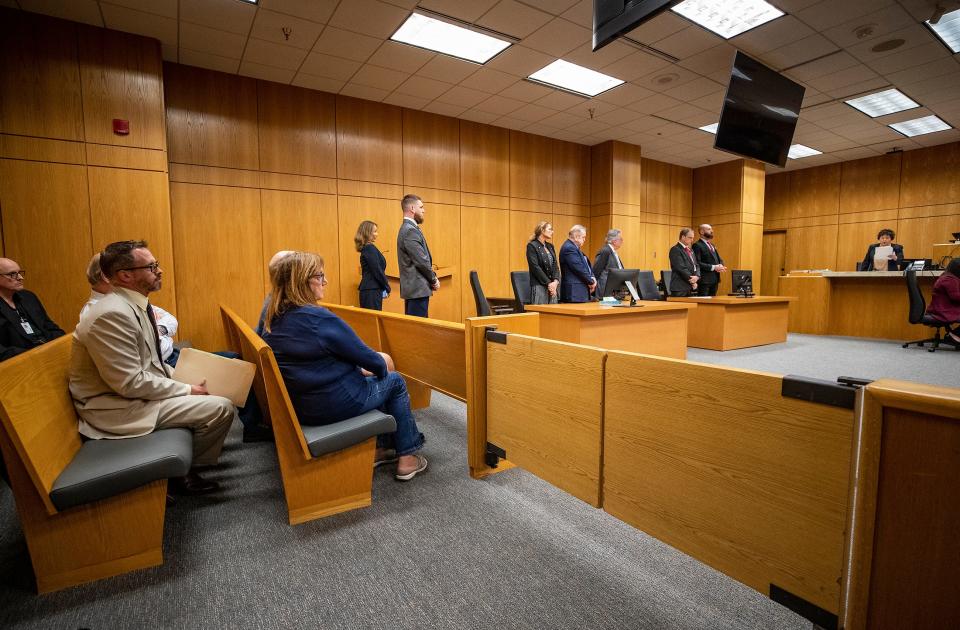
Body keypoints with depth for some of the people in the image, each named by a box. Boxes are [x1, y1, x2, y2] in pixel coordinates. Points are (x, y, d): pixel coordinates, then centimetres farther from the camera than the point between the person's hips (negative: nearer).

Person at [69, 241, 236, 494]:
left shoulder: (136, 305, 4)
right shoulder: (112, 314, -25)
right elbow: (131, 383, -25)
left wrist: (181, 379, 2)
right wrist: (186, 390, -16)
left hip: (139, 389, 10)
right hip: (118, 408, -10)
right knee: (222, 408, -16)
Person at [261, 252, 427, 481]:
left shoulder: (274, 323, 2)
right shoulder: (319, 319, -25)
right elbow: (366, 357, -17)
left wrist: (361, 369, 15)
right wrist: (382, 366, 6)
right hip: (334, 404, -8)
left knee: (375, 380, 26)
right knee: (394, 381, 15)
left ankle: (379, 448, 32)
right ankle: (406, 459, 20)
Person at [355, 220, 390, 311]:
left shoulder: (365, 248, 15)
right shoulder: (370, 248, -12)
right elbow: (377, 271, -16)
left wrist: (385, 287, 11)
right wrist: (387, 287, -5)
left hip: (368, 289, 9)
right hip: (372, 290, -9)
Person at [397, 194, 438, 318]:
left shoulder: (408, 228, 15)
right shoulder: (410, 230, -16)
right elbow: (421, 261, -20)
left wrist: (432, 278, 7)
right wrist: (434, 280, -6)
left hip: (414, 288, 10)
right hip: (417, 289, -10)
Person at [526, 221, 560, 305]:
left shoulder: (550, 246, 18)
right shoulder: (532, 246, -4)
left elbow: (555, 266, 12)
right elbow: (535, 267, -11)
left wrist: (555, 281, -5)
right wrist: (548, 283, -12)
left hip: (552, 286, 7)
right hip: (539, 286, -7)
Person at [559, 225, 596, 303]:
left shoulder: (573, 247, 19)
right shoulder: (569, 248, -14)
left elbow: (585, 265, 20)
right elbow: (579, 269, -19)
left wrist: (592, 278, 2)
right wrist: (591, 281, -8)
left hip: (580, 290, 10)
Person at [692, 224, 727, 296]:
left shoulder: (712, 245, 21)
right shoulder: (697, 245, -8)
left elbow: (719, 259, 24)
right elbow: (697, 263, -18)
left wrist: (721, 266, 0)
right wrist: (713, 267, -20)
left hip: (715, 279, 9)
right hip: (704, 280, -9)